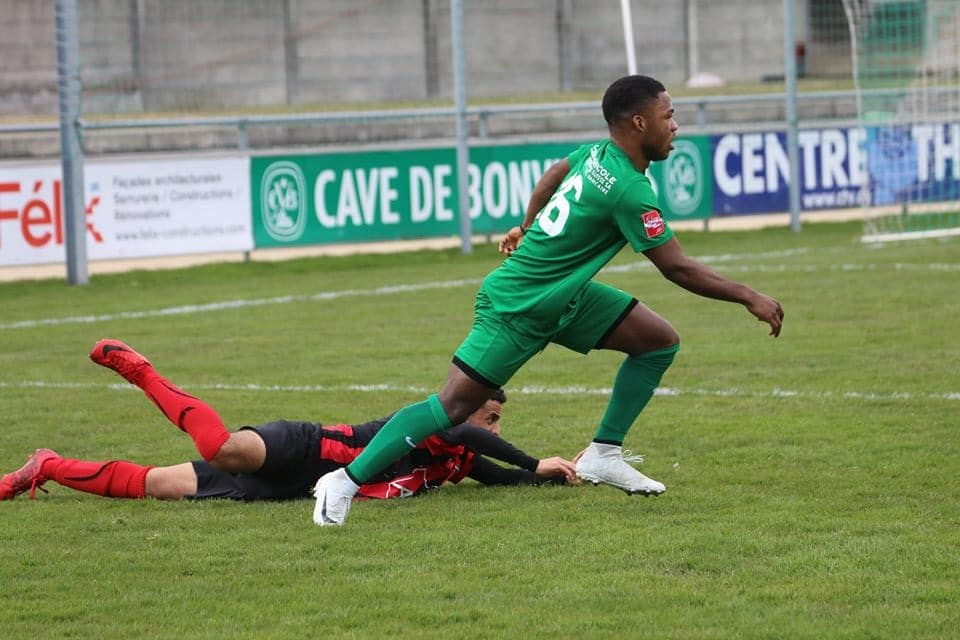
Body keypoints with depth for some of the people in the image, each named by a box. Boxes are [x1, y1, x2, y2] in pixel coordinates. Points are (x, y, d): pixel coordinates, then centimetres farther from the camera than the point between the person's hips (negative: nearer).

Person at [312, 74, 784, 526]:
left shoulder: (598, 153, 1)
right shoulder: (629, 191, -25)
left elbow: (554, 174, 23)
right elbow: (677, 269, -21)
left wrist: (529, 226, 38)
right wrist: (748, 298, -13)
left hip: (564, 295, 10)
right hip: (519, 310, -10)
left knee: (660, 341, 4)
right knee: (455, 404, -12)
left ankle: (603, 455, 9)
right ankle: (346, 481, -7)